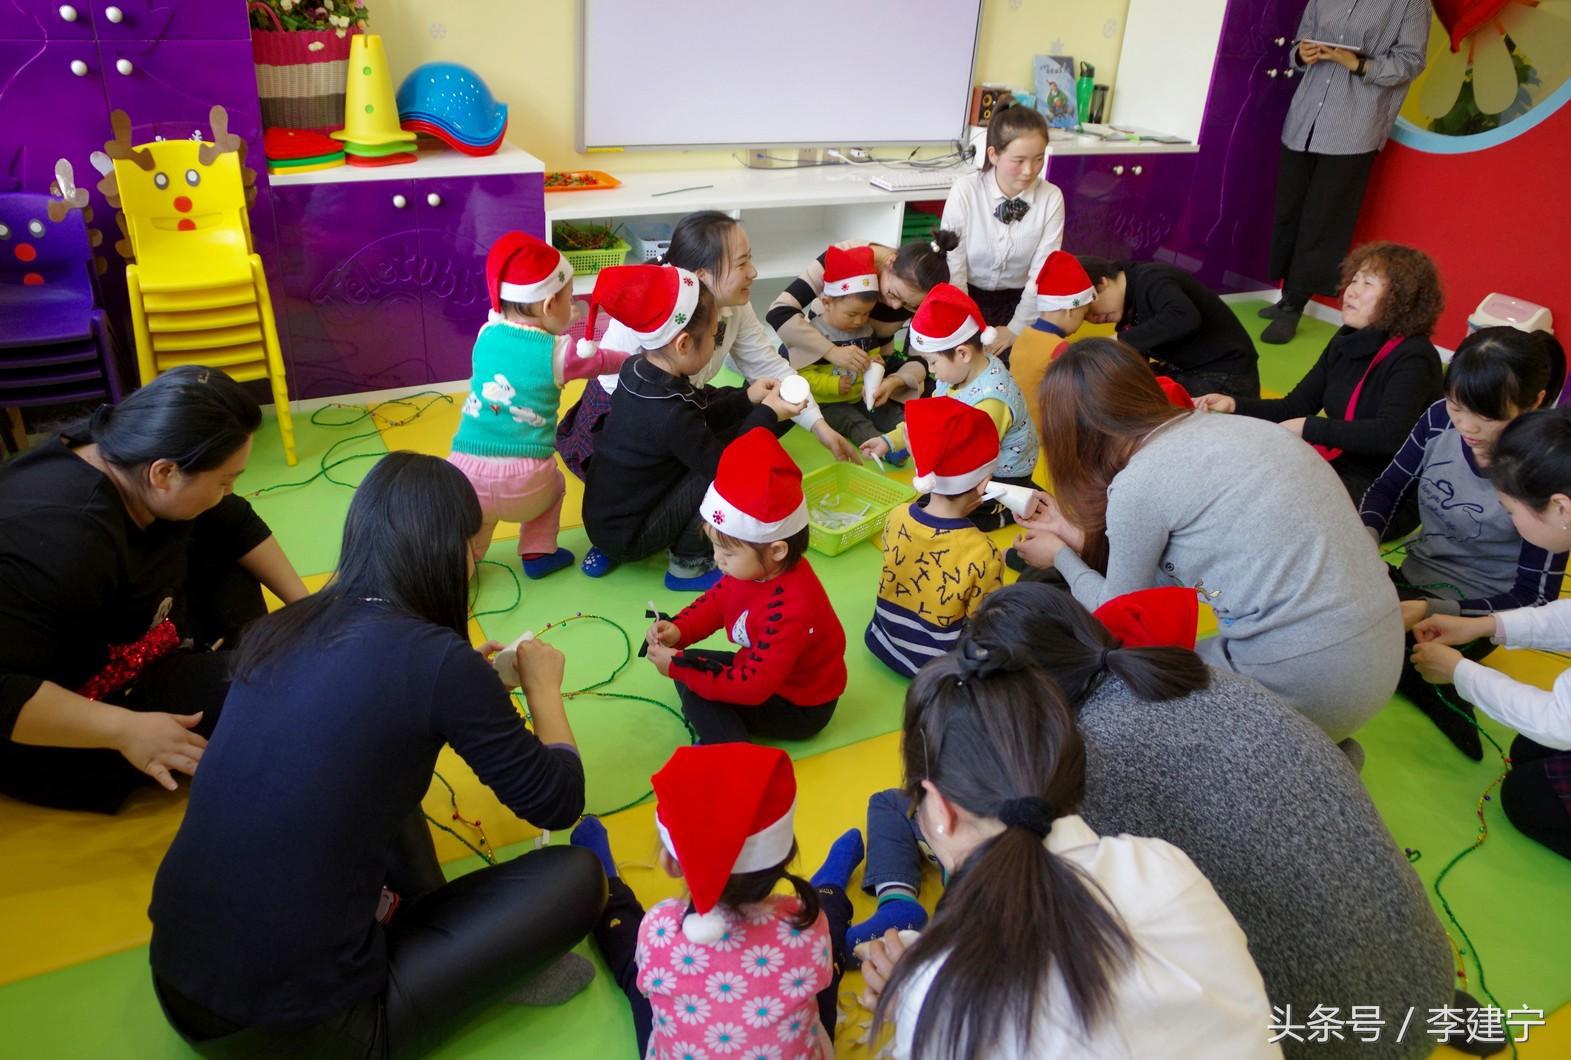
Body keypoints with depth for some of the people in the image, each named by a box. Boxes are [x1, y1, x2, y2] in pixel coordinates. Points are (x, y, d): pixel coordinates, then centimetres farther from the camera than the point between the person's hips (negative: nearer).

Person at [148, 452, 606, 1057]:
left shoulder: (278, 630, 2)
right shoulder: (438, 659, -16)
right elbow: (557, 803, -2)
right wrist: (542, 683, 14)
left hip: (176, 983, 7)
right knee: (576, 877, 3)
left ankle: (416, 925, 13)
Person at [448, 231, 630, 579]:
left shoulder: (486, 335, 6)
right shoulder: (559, 351, -1)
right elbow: (600, 361, 18)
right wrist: (633, 359, 36)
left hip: (468, 472, 2)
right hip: (525, 480, -2)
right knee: (554, 484, 32)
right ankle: (537, 553, 30)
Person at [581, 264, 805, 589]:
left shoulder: (637, 370, -5)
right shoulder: (669, 414, -30)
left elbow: (697, 420, 8)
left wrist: (747, 399, 2)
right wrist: (766, 414, -9)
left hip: (603, 516, 9)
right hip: (627, 537, -9)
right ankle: (687, 564, 3)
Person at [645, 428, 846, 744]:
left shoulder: (789, 609, -38)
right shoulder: (754, 567, -13)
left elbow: (753, 686, -34)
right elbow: (717, 601, 6)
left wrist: (678, 667, -27)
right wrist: (679, 630, -13)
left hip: (799, 706, -9)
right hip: (764, 668, 9)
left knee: (693, 688, -18)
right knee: (690, 667, 4)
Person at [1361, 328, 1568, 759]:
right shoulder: (1439, 420, -13)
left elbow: (1535, 598, -17)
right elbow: (1388, 488, 2)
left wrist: (1432, 611, -30)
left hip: (1474, 611, -6)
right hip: (1413, 577, 6)